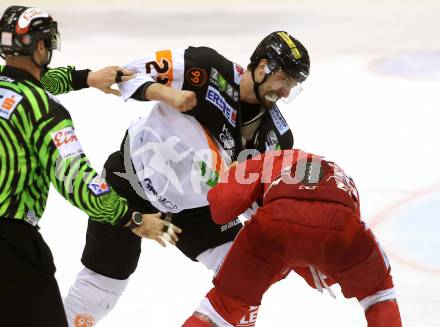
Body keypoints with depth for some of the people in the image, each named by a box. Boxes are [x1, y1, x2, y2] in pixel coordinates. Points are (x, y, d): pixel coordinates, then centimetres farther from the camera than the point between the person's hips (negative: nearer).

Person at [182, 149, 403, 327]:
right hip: (337, 223, 1)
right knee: (378, 289, 32)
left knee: (226, 302, 19)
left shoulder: (272, 160, 37)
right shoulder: (344, 180, 43)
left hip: (276, 221, -1)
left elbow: (222, 202, 18)